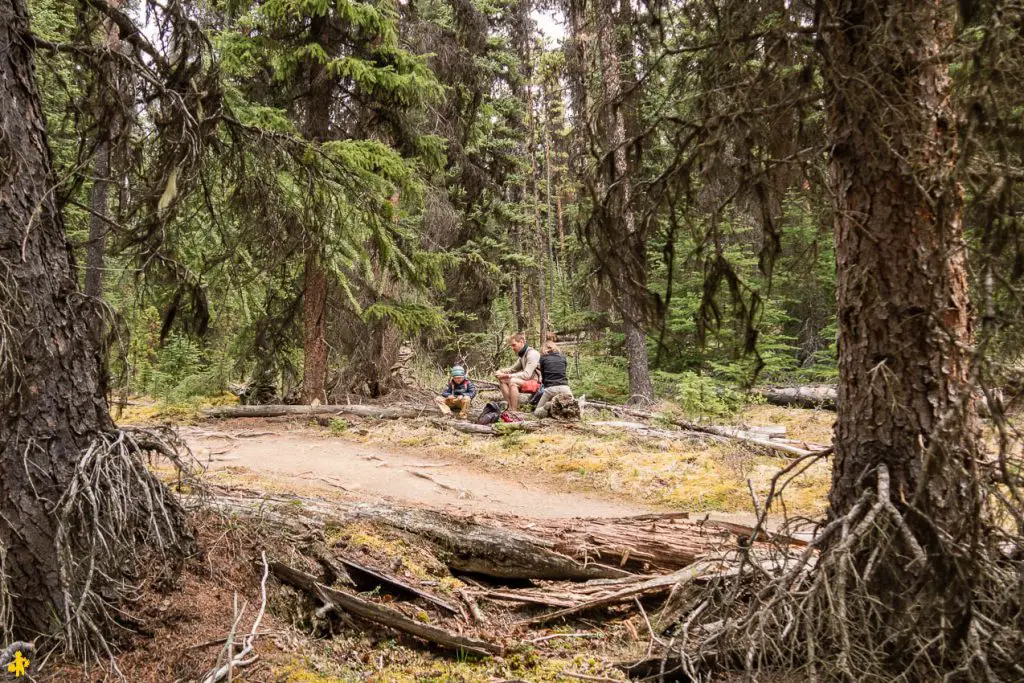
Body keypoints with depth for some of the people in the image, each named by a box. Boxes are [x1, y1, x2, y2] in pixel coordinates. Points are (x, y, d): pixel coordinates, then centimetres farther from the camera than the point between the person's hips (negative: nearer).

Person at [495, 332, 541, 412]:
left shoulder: (532, 354, -17)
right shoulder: (523, 354, 13)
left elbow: (526, 375, -25)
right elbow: (513, 369, 21)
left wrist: (507, 376, -23)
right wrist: (501, 371, 0)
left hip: (537, 383, -10)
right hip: (528, 382, 10)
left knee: (513, 381, -31)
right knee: (502, 380, 1)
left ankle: (514, 411, -28)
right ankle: (510, 407, -8)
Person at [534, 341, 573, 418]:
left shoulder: (543, 358, 12)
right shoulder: (563, 356, 18)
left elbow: (542, 376, 17)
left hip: (550, 389, -2)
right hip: (564, 388, 2)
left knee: (537, 412, 14)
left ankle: (549, 405, -19)